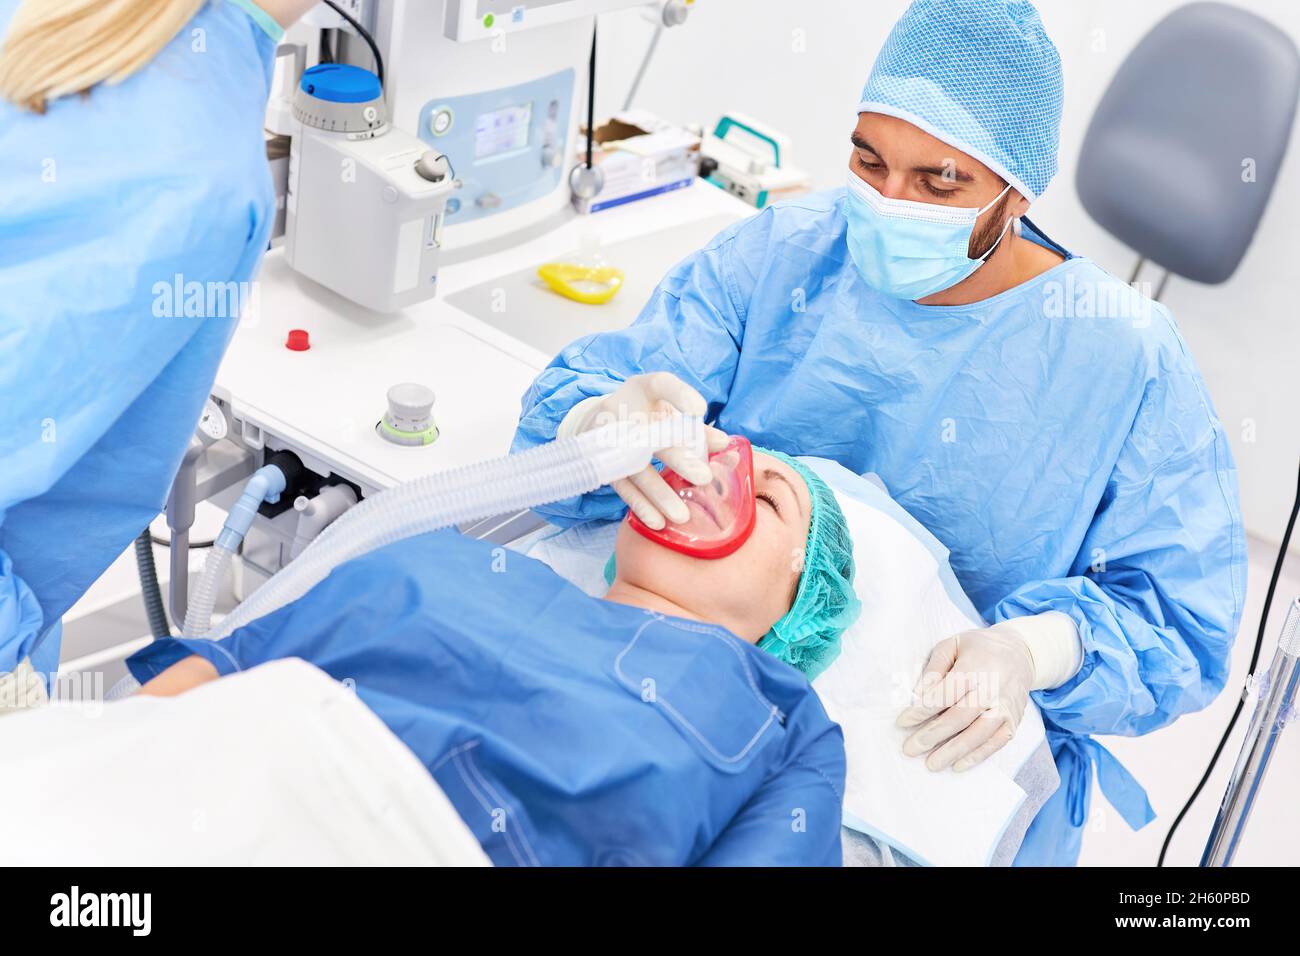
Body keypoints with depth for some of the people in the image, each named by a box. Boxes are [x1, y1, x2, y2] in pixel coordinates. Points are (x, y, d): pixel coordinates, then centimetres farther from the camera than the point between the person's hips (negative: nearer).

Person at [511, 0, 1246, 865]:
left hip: (961, 754, -1)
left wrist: (1032, 651, -28)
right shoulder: (779, 254, 0)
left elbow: (1181, 622, -6)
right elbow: (564, 405, -5)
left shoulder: (1130, 358, -5)